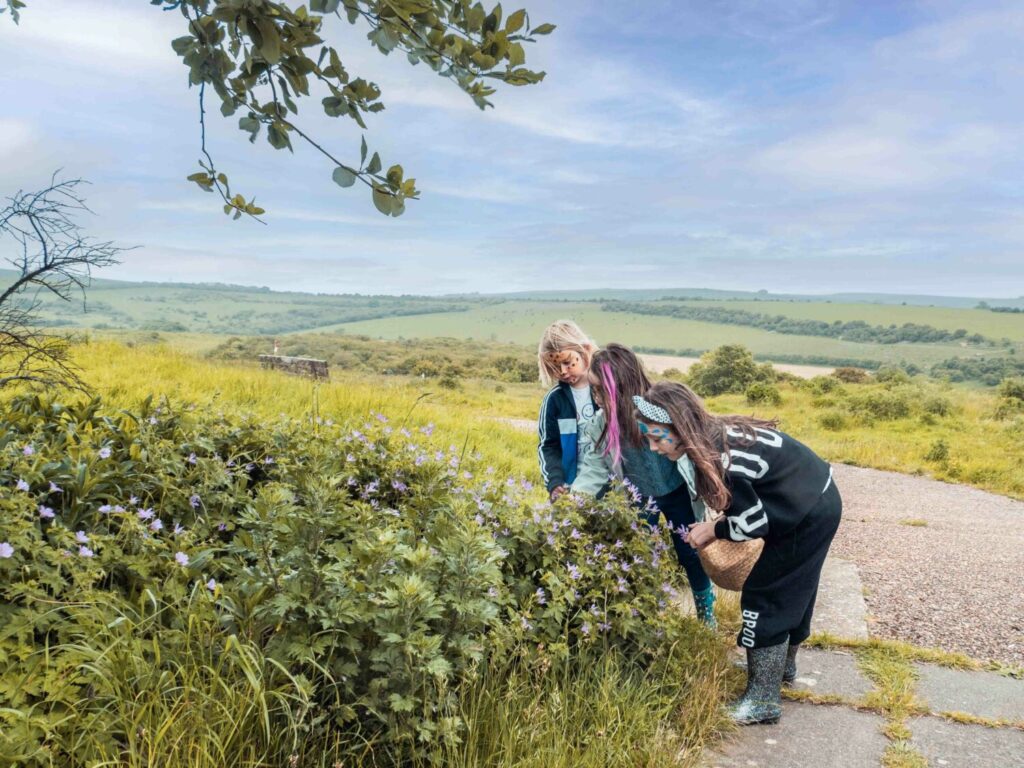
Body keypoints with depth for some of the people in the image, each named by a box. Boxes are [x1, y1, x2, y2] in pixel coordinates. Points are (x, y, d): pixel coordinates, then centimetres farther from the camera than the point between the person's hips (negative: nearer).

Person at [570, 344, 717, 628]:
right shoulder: (601, 423, -18)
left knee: (690, 554, 14)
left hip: (677, 493, -2)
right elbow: (593, 469, -14)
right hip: (637, 499, 2)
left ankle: (707, 615, 39)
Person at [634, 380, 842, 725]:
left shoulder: (723, 461, -32)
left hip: (810, 515, -9)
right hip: (816, 502, 9)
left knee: (765, 597, -2)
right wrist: (712, 527, 2)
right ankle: (783, 665, 40)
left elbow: (755, 525, -21)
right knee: (791, 591, 22)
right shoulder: (716, 434, -5)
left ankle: (763, 700, 7)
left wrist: (714, 531, -6)